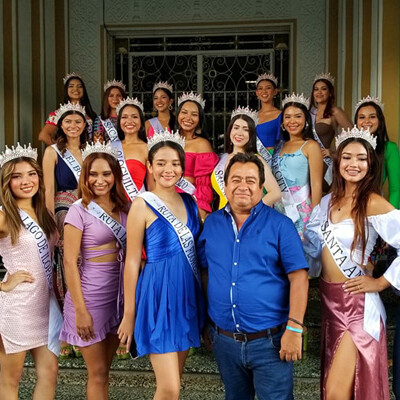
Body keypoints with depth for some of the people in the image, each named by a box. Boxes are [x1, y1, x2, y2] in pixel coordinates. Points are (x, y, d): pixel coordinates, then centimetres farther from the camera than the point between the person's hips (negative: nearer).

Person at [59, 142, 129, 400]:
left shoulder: (124, 208, 6)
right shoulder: (79, 210, -9)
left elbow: (129, 252, 10)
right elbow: (70, 262, -12)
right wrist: (80, 309, -16)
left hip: (119, 292, 5)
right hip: (90, 292, -5)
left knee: (104, 369, 17)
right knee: (98, 374, 6)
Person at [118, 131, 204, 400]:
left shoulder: (189, 202, 8)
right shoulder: (142, 205, -8)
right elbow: (132, 262, -7)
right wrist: (129, 314, -6)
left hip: (188, 294, 6)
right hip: (159, 295, -6)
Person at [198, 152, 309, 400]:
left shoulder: (280, 225, -7)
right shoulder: (212, 224, 5)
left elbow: (298, 277, -10)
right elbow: (205, 272, 11)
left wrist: (294, 328, -17)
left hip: (270, 341, -4)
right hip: (224, 340, 4)